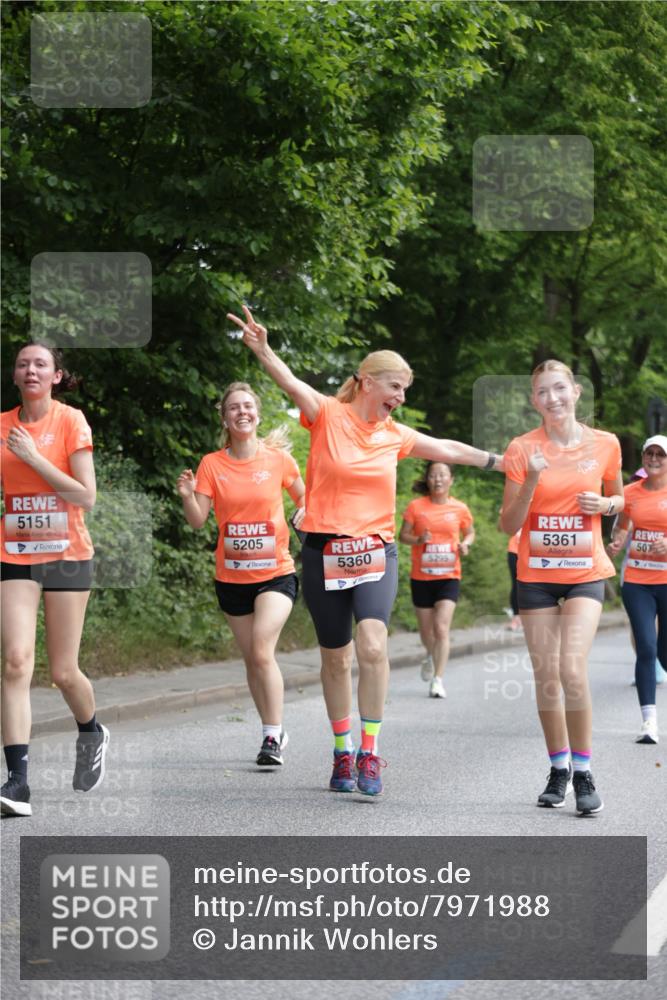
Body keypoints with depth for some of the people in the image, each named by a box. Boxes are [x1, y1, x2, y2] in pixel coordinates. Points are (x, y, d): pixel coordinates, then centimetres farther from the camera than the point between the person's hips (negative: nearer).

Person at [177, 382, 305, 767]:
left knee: (262, 652, -19)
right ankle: (275, 733, 22)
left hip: (275, 573, -3)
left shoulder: (278, 458, -3)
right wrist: (188, 496, -22)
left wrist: (304, 515, -8)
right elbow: (198, 520, -3)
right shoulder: (212, 464, -1)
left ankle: (273, 735, -11)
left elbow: (304, 496, 13)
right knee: (253, 659, 9)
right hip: (232, 577, 3)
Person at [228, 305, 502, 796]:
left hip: (376, 553, 2)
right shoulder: (328, 415, -3)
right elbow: (292, 383, -21)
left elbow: (449, 450, 24)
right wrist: (262, 349, -39)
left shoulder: (395, 436, 10)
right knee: (336, 658, 8)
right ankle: (343, 753, 24)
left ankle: (369, 754, -10)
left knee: (373, 646, -20)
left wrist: (499, 462, 27)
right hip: (325, 552, -2)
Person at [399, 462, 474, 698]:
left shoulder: (460, 509, 0)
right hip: (421, 577, 1)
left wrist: (465, 543, -6)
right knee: (426, 630, 13)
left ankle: (438, 679, -12)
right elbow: (403, 535, 2)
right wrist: (418, 540, -19)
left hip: (448, 577, -1)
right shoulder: (416, 507, -3)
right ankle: (432, 655, 46)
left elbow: (470, 532, 16)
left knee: (441, 628, -15)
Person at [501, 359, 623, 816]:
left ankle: (584, 773, -4)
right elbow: (510, 525, -4)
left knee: (573, 670, -17)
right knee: (546, 676, 5)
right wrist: (531, 480, -20)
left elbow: (619, 497, 15)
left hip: (585, 573, -1)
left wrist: (605, 504, -8)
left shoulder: (605, 444, -3)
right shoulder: (522, 449, -5)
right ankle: (559, 769, 21)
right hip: (536, 574, 1)